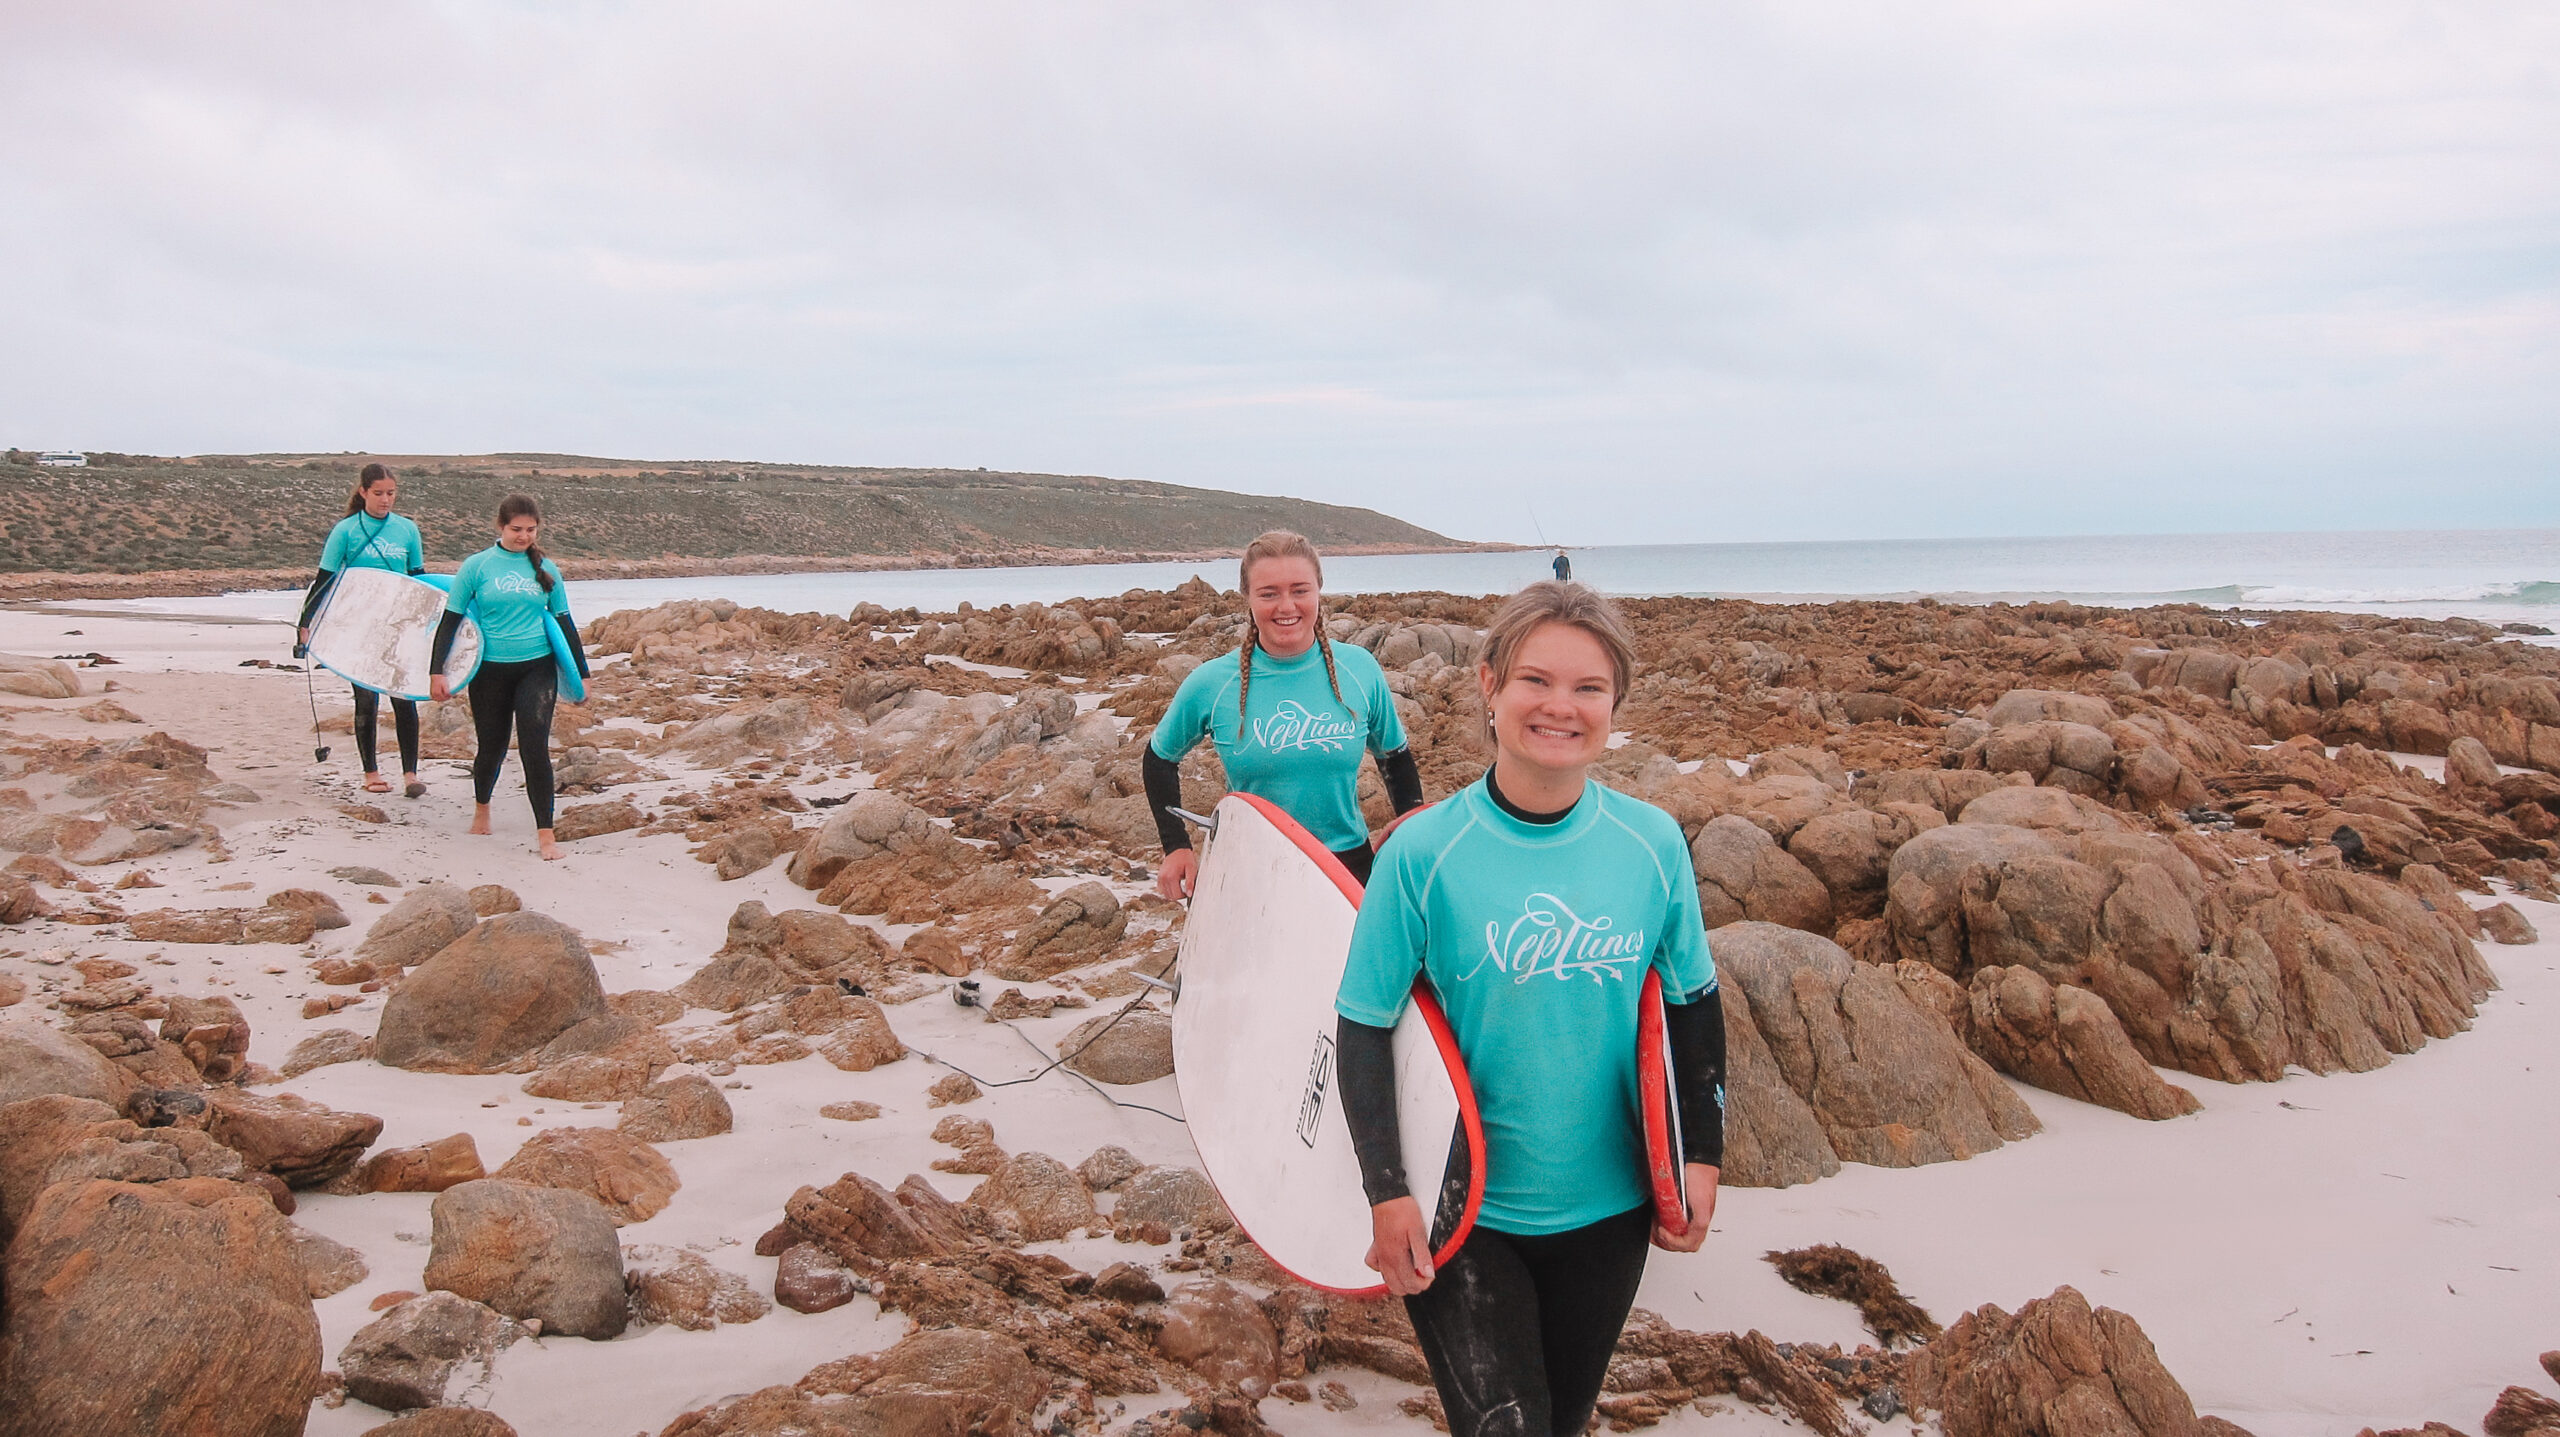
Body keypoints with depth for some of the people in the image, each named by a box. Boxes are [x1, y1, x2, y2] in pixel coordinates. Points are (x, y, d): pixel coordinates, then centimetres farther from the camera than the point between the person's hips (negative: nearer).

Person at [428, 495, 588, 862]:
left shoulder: (546, 569, 5)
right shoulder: (477, 566, -2)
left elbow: (564, 622, 12)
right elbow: (451, 619, 0)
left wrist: (581, 673, 12)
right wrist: (438, 672, -5)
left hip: (537, 667, 1)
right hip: (491, 670, 0)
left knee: (535, 744, -13)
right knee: (492, 746, 10)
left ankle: (545, 833, -9)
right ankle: (482, 808, 41)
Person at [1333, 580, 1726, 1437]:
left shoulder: (1652, 842, -6)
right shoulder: (1423, 851, -14)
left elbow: (1694, 1003, 6)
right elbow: (1364, 1026, -9)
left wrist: (1703, 1157, 5)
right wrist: (1387, 1194, -12)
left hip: (1609, 1206, 3)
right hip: (1462, 1214, -3)